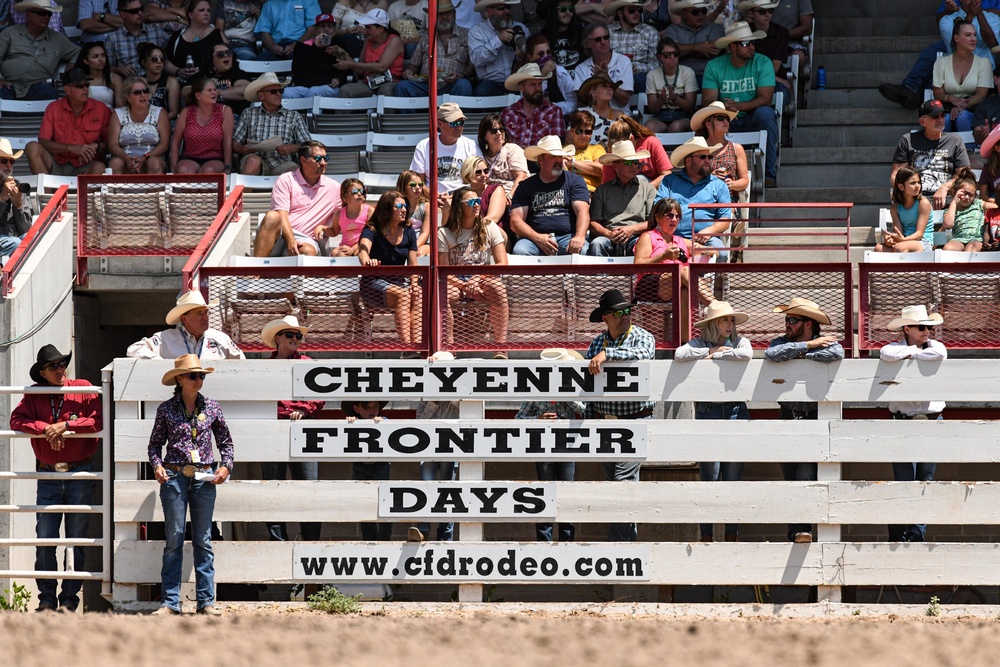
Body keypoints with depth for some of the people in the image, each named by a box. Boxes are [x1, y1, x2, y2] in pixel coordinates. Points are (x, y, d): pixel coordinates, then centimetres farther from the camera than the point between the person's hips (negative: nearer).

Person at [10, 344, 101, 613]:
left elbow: (97, 422, -8)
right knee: (45, 540, -1)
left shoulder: (83, 390, 1)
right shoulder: (34, 395, 6)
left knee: (77, 541, 2)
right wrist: (45, 429, -16)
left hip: (80, 474, -1)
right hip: (48, 476, 1)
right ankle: (47, 599, 5)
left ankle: (69, 599, 8)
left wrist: (66, 425, -15)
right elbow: (17, 420, -5)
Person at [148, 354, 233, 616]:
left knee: (203, 541, 4)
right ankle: (170, 602, 2)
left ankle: (206, 601, 8)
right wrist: (157, 465, -9)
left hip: (204, 477, 1)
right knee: (173, 540, -1)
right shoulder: (166, 409, 2)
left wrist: (226, 466, 0)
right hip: (174, 476, -1)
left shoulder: (211, 408, 6)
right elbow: (155, 443, 8)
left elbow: (226, 441, 15)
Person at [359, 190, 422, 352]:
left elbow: (412, 264, 8)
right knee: (402, 295, -36)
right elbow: (363, 250, -26)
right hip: (375, 282, -4)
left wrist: (414, 283, -13)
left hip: (400, 280, 4)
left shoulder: (408, 233, 11)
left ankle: (417, 344, -45)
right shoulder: (372, 231, -5)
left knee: (419, 296, -31)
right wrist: (367, 261, -51)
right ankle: (407, 347, -46)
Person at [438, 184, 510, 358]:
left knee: (498, 288, -34)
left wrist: (478, 278, -19)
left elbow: (502, 263, -3)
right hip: (456, 281, -1)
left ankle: (500, 345, -32)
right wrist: (464, 285, -21)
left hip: (484, 280, 1)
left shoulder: (489, 229, 4)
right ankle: (448, 345, -27)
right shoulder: (444, 234, 0)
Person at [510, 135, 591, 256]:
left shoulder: (575, 181, 13)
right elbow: (515, 221, 5)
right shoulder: (526, 186, 14)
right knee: (520, 250, -33)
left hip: (567, 237, -1)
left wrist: (579, 237, -23)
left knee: (583, 251, -35)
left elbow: (583, 211, -2)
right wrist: (536, 238, -15)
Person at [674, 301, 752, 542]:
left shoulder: (739, 341, 9)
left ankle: (732, 535, 8)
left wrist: (716, 356, -9)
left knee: (733, 478, 3)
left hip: (736, 413, 1)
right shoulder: (699, 343, 8)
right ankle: (706, 536, 2)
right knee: (709, 478, -2)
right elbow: (680, 355, -12)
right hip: (707, 412, -1)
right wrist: (711, 350, -8)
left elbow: (746, 354, -14)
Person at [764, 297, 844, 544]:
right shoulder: (781, 342, 8)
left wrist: (798, 354, -13)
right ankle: (795, 532, 10)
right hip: (788, 418, 4)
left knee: (806, 475, -17)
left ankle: (802, 530, -20)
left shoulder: (826, 342, 1)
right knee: (790, 477, 5)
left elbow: (836, 354, -24)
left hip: (815, 419, -4)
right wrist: (808, 346, -15)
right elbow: (771, 354, -16)